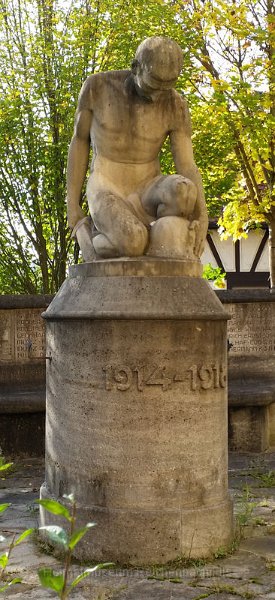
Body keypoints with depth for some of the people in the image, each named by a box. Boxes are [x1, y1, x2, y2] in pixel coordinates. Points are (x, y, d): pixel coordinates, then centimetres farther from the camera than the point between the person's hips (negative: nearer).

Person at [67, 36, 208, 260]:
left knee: (183, 191, -37)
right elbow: (80, 141, 2)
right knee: (131, 242, -38)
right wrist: (72, 205, 1)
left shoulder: (177, 106, -8)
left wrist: (203, 219, -29)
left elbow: (188, 170, -11)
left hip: (146, 194, 2)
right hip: (107, 196, -2)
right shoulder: (96, 86, -9)